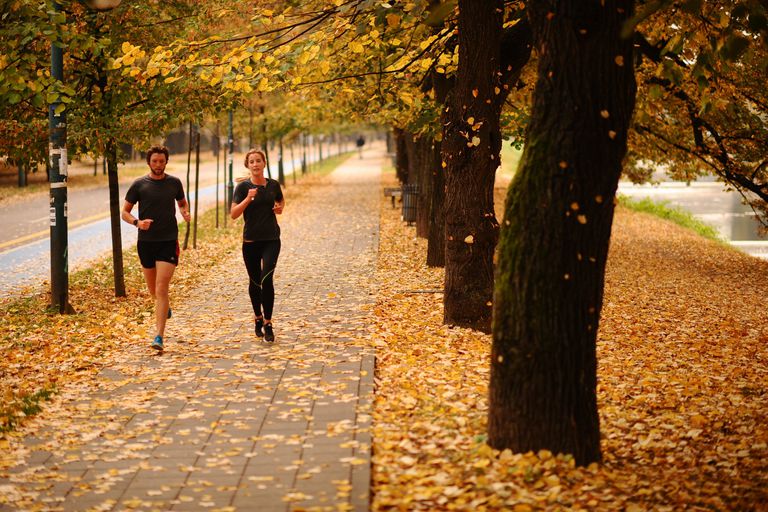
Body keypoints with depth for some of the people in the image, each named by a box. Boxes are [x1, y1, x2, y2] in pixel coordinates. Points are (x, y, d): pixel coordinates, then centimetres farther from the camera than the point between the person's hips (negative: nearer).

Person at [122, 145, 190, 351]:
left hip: (169, 241, -2)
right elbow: (125, 212, 4)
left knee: (161, 289, -12)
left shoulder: (174, 183, 4)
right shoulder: (139, 185, 0)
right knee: (153, 288, 15)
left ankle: (159, 337, -14)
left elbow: (182, 202, 21)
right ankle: (165, 307, 50)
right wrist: (137, 222, -17)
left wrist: (185, 212, -2)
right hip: (146, 241, 2)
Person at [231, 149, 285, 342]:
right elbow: (234, 214, -11)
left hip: (271, 239, 0)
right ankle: (258, 318, 32)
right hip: (251, 240, 0)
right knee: (255, 281, 11)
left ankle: (268, 323, -10)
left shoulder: (273, 185, 3)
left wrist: (280, 208, 1)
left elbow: (281, 201, 24)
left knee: (267, 279, -15)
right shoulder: (243, 187, -4)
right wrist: (248, 199, -23)